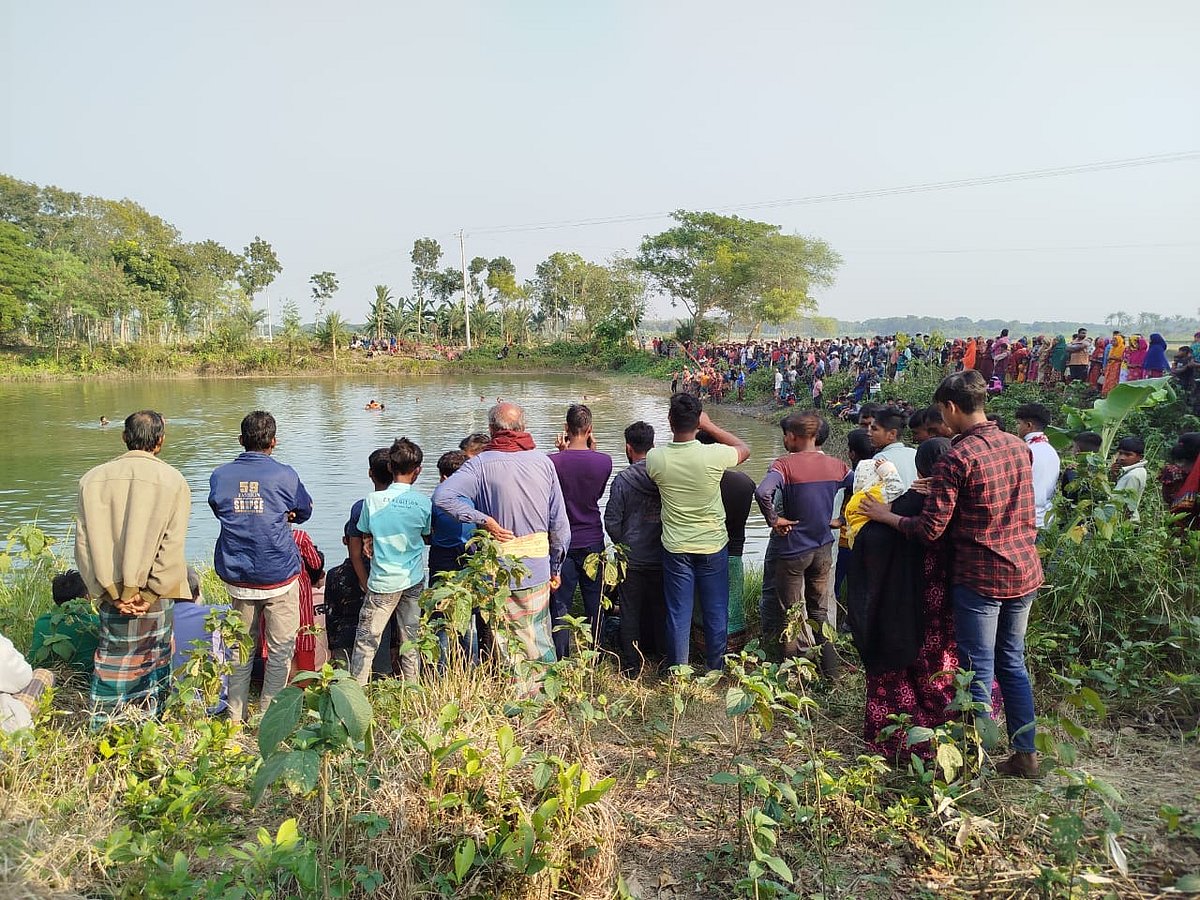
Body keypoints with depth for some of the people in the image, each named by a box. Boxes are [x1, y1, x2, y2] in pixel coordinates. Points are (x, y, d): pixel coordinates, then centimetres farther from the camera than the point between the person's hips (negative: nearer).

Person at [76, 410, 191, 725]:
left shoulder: (93, 478, -2)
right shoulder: (173, 481, -9)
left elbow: (84, 542, -4)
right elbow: (172, 547, -14)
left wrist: (111, 592, -3)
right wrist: (147, 595, -10)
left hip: (110, 594, 2)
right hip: (154, 595, -2)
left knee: (111, 662, 15)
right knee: (152, 664, 13)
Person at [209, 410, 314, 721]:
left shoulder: (220, 475, -1)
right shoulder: (285, 475, -11)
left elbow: (220, 512, 14)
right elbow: (304, 512, 5)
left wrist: (249, 520, 6)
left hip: (236, 578, 4)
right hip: (278, 577, -4)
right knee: (280, 648, 9)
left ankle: (236, 716, 26)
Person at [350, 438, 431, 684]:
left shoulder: (373, 500, -10)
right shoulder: (424, 503, -6)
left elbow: (365, 540, 1)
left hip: (383, 581, -2)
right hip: (414, 580, 2)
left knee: (366, 641, 4)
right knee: (411, 640, 12)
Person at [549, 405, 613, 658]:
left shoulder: (553, 461, -15)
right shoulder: (604, 461, -9)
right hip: (593, 542, 2)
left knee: (559, 606, 6)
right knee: (594, 606, 14)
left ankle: (561, 663, 9)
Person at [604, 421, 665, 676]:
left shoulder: (623, 479, -13)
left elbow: (612, 522, -11)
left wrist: (623, 545, 6)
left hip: (631, 559, -2)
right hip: (660, 558, 3)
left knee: (631, 611, 8)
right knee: (659, 608, 15)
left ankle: (632, 665, 13)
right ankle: (660, 656, 27)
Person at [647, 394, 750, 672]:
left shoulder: (654, 458, -15)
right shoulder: (714, 455, -19)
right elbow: (744, 449, 3)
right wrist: (710, 425, 3)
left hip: (676, 548, 1)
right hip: (713, 545, -1)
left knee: (678, 615, 11)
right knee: (716, 613, 14)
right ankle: (716, 670, 27)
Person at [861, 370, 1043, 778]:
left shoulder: (957, 457, -18)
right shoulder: (1019, 446, 3)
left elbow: (930, 529, -19)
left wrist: (886, 515, -3)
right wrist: (941, 488, 23)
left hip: (980, 578, -7)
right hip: (1024, 573, 7)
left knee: (979, 673, 5)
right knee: (1013, 663, 19)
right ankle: (1025, 754, 28)